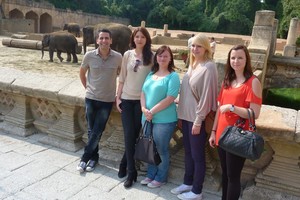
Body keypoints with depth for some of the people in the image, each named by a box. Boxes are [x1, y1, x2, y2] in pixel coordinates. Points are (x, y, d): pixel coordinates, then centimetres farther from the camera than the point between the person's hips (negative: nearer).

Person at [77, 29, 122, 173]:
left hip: (107, 100, -1)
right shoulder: (89, 56, -6)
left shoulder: (118, 57, -8)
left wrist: (119, 94, 3)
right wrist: (87, 87, 7)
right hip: (91, 99, 1)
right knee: (91, 131, 9)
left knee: (97, 132, 2)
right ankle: (93, 157, 27)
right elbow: (82, 73, 11)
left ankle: (85, 158, 19)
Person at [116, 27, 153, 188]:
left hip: (141, 100, -1)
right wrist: (118, 97, 2)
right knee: (129, 135, -1)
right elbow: (122, 78, 6)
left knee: (134, 135, 6)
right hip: (126, 99, 1)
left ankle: (124, 164, 25)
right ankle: (131, 172, 10)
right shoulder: (127, 54, 4)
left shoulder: (151, 57, -2)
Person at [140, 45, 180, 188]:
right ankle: (150, 175, 34)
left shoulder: (173, 76, -9)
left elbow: (169, 99, -18)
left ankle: (160, 178, 25)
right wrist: (144, 109, -8)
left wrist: (152, 111, -17)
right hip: (148, 118, 6)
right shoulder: (151, 74, 11)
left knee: (161, 150, 7)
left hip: (164, 120, -6)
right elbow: (143, 93, 9)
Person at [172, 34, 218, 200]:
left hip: (197, 118, -8)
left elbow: (206, 95, -17)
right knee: (188, 152, 17)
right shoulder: (192, 65, 11)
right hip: (186, 115, 8)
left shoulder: (209, 66, -13)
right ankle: (187, 183, 33)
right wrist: (181, 113, 13)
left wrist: (198, 120, -17)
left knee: (197, 155, 4)